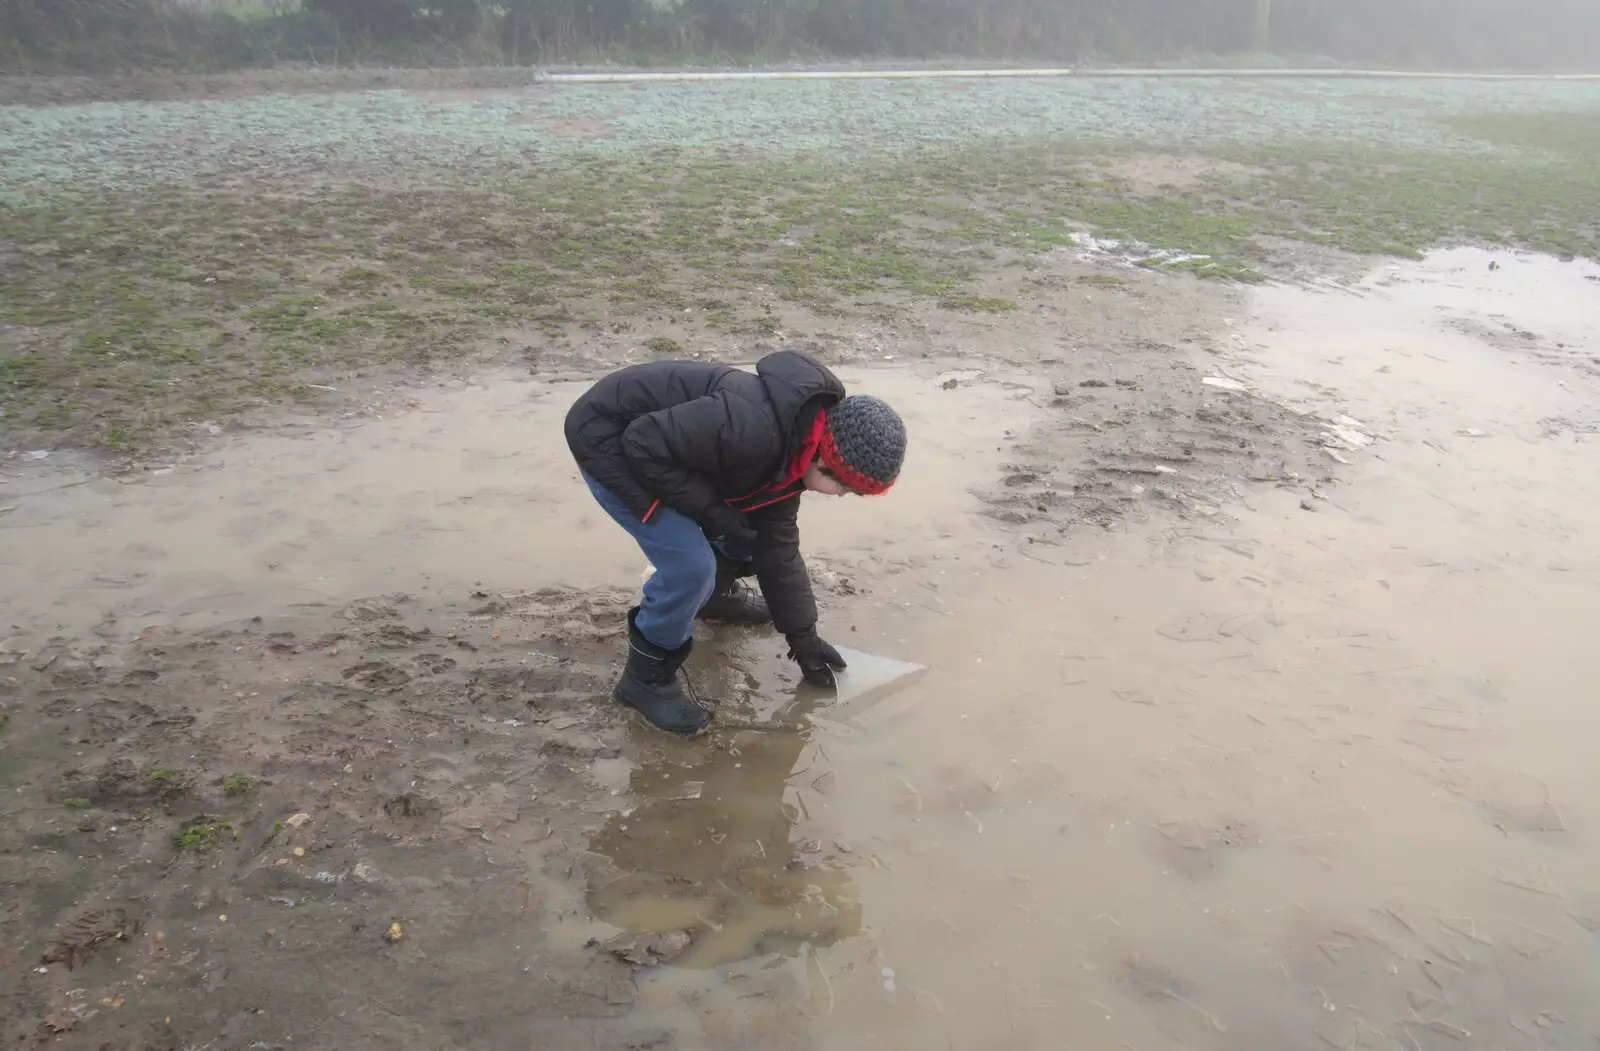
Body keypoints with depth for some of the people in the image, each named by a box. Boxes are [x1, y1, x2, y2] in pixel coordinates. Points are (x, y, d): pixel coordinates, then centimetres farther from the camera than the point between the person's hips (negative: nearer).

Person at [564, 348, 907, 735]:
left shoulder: (793, 448, -2)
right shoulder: (753, 428, -35)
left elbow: (777, 545, 6)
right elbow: (645, 443, -32)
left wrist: (804, 637, 9)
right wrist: (710, 510, -23)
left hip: (663, 437, 9)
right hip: (608, 436, -9)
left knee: (759, 525, 13)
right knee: (690, 564, -19)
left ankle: (717, 595, 40)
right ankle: (646, 678, 1)